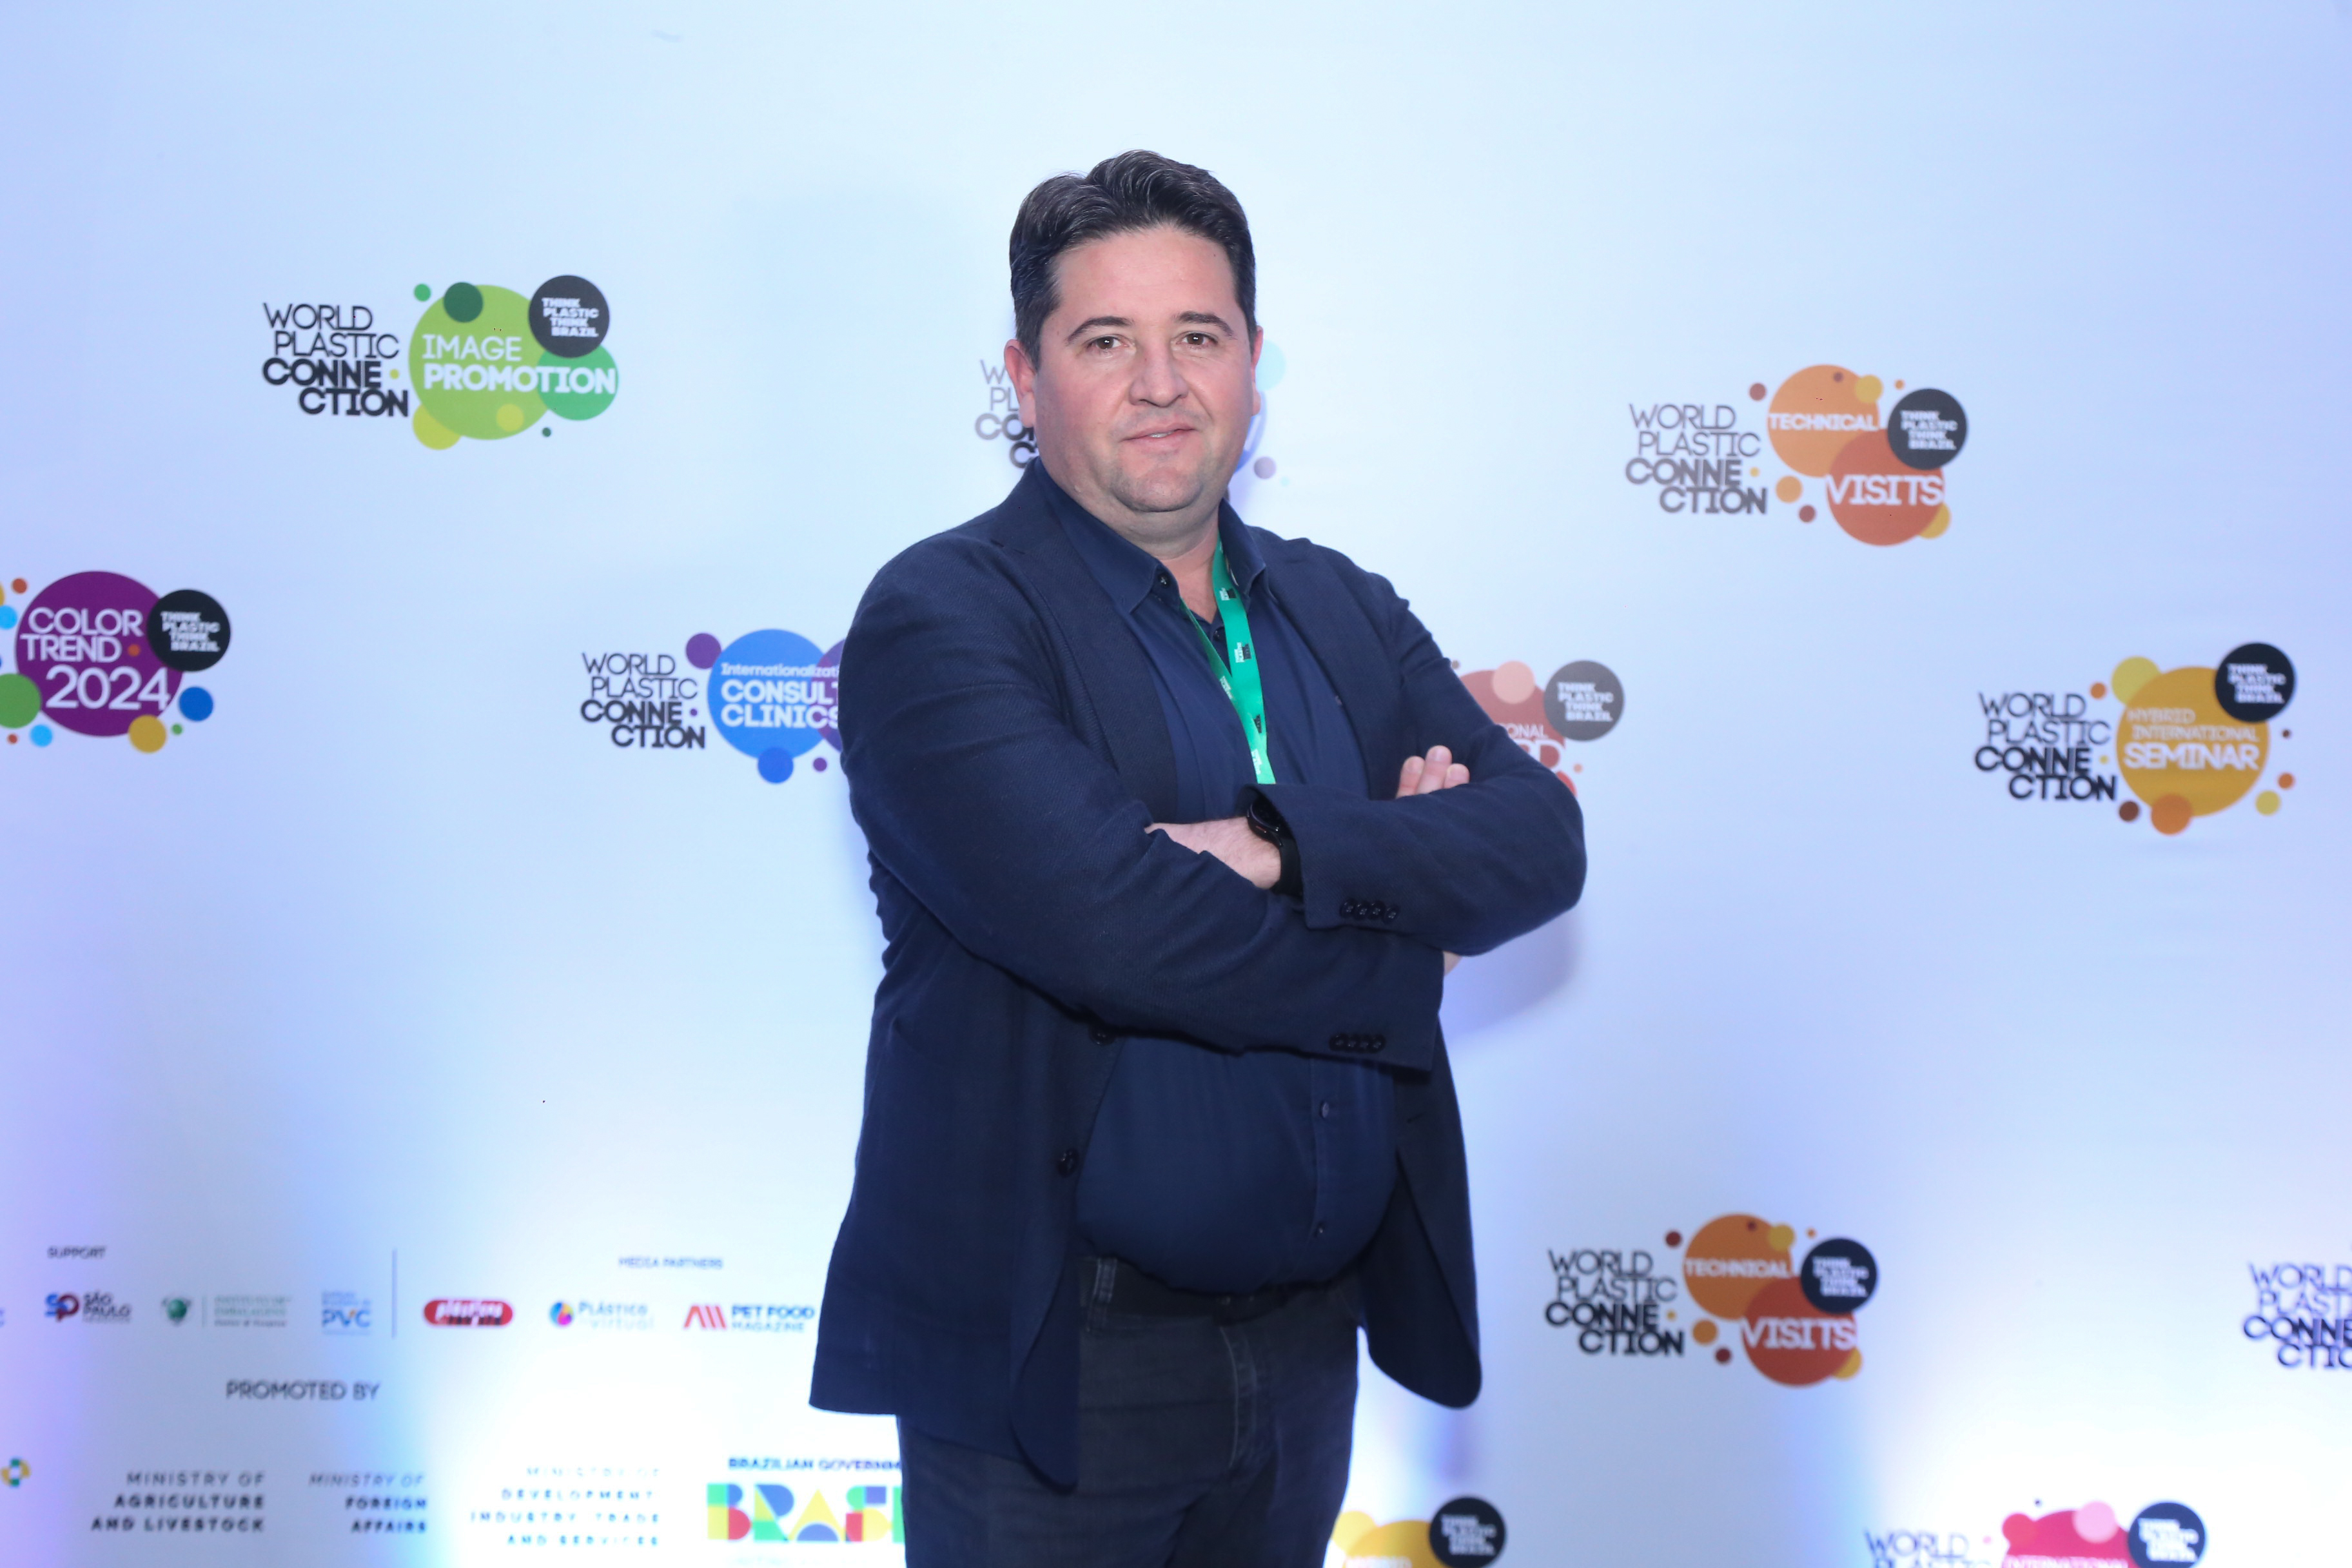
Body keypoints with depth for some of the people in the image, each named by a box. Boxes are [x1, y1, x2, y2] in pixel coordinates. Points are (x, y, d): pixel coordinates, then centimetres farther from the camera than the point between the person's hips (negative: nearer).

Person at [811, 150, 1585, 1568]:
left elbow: (1543, 837, -5)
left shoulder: (1347, 614, 8)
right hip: (1060, 1359, -5)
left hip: (1311, 1341, 6)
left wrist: (1287, 851, -21)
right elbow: (1110, 928, -25)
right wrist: (1404, 958, -11)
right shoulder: (941, 618, -12)